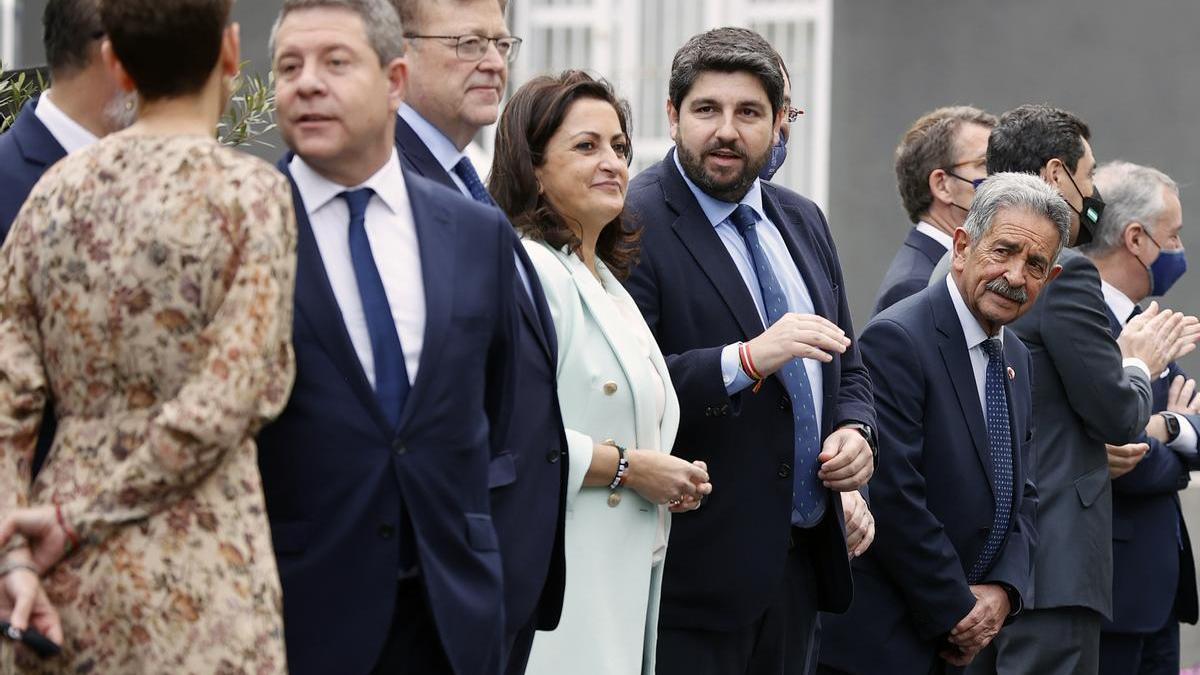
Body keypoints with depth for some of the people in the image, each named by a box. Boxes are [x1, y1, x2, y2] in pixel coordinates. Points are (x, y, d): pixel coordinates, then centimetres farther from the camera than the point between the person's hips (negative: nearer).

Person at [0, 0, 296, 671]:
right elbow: (229, 398, -14)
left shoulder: (57, 190, 6)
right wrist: (78, 518, -8)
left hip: (67, 579, 5)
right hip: (192, 577, -5)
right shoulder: (250, 192, -7)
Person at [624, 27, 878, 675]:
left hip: (799, 562, 7)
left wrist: (855, 432, 2)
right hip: (697, 567, -7)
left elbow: (847, 367, 23)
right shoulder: (631, 224, -11)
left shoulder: (802, 221, 14)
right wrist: (747, 360, -28)